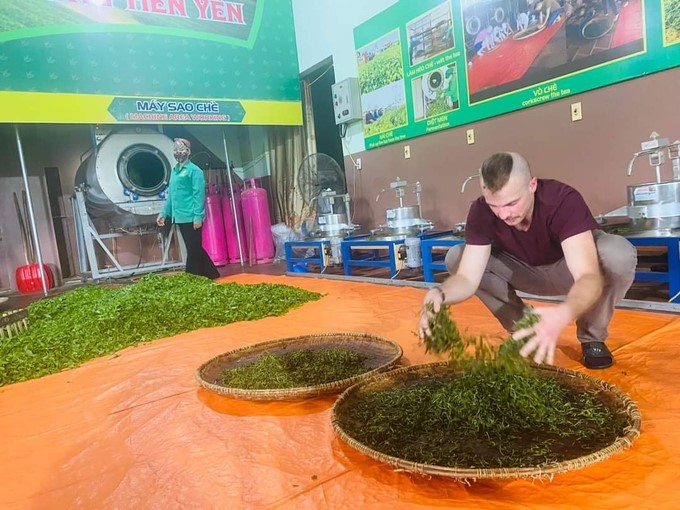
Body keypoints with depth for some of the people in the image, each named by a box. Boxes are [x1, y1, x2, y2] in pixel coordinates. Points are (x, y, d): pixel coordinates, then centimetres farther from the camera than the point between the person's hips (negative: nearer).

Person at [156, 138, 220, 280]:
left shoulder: (194, 170, -7)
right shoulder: (174, 171, 16)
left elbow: (199, 194, -13)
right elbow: (171, 195, 21)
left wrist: (198, 216, -19)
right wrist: (164, 213, 17)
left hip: (191, 218, -9)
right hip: (180, 218, 9)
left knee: (194, 249, -2)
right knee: (194, 249, 14)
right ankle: (210, 274, 25)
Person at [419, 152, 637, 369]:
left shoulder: (563, 200, -34)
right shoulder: (481, 212, -25)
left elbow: (589, 275, -44)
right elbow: (467, 277, -29)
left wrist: (562, 314, -66)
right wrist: (440, 294, -52)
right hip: (527, 272, 3)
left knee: (619, 254, -36)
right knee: (456, 258, -19)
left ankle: (592, 338, -7)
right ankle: (524, 333, -3)